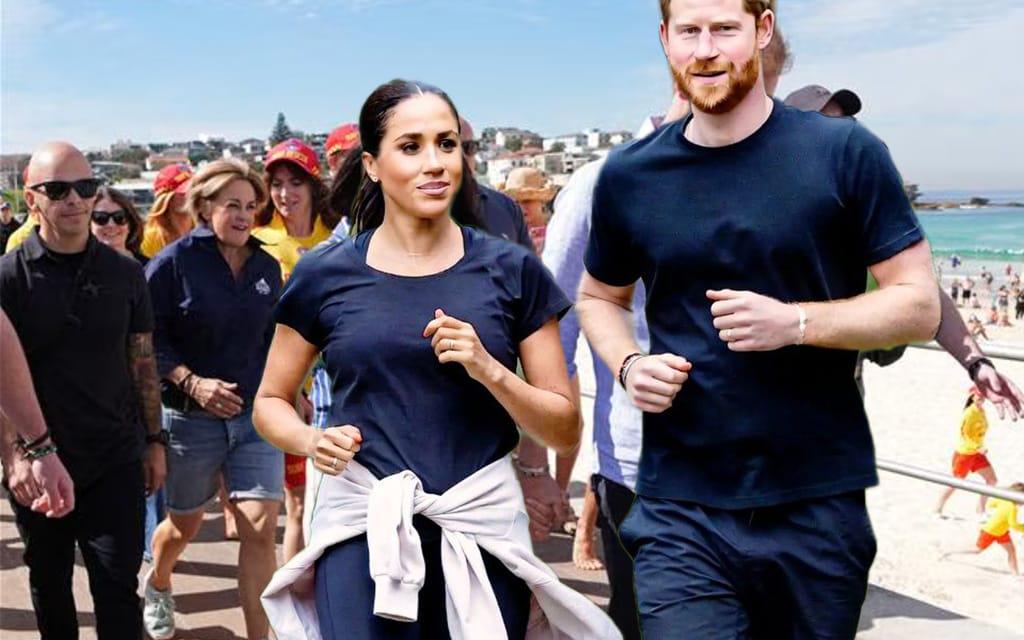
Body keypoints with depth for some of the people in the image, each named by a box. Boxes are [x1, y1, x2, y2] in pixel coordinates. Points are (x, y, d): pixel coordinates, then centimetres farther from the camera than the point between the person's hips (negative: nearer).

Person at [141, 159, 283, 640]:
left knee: (260, 527, -10)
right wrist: (192, 383, -20)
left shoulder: (267, 267, 5)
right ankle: (157, 585, 51)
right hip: (190, 417, -2)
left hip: (255, 415, 2)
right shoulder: (174, 262, -9)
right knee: (185, 523, 17)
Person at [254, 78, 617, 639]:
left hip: (481, 525, 1)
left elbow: (566, 430, 2)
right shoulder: (326, 276, 2)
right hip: (360, 528, 0)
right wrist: (312, 441, -9)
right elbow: (270, 402, 13)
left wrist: (488, 369, -15)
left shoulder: (512, 272, 2)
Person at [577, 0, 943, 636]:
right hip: (682, 511, 1)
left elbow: (919, 304, -2)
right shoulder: (629, 176, 4)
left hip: (818, 505, 0)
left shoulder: (846, 153, -3)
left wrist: (796, 321, -19)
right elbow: (600, 298, 19)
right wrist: (629, 365, -3)